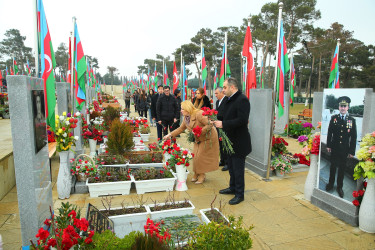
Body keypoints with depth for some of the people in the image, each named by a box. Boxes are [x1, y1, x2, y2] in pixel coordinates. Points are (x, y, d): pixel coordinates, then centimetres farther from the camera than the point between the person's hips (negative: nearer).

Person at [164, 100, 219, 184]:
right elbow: (180, 129, 13)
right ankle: (196, 174, 20)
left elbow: (209, 125, -26)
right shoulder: (186, 118, 3)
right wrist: (170, 135, 8)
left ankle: (202, 175, 11)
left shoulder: (199, 114, -24)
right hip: (198, 139, 8)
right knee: (195, 156, 5)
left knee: (200, 157, -6)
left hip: (208, 138, -8)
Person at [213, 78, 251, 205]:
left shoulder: (242, 100, -19)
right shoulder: (229, 100, 10)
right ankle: (233, 188, 39)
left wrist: (223, 124, -26)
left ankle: (239, 194, 18)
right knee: (231, 166, 21)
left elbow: (242, 120, -27)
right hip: (230, 140, 10)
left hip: (238, 142, -10)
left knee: (238, 168, 3)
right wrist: (218, 121, 2)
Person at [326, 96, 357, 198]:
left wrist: (352, 151, -3)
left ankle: (340, 187, 26)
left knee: (342, 168, 11)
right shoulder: (334, 118, -1)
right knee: (333, 166, 13)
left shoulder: (352, 120, -3)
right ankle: (331, 183, 31)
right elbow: (329, 133, 3)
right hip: (334, 148, 0)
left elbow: (354, 137, -1)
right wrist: (328, 145, 1)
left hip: (345, 150, 0)